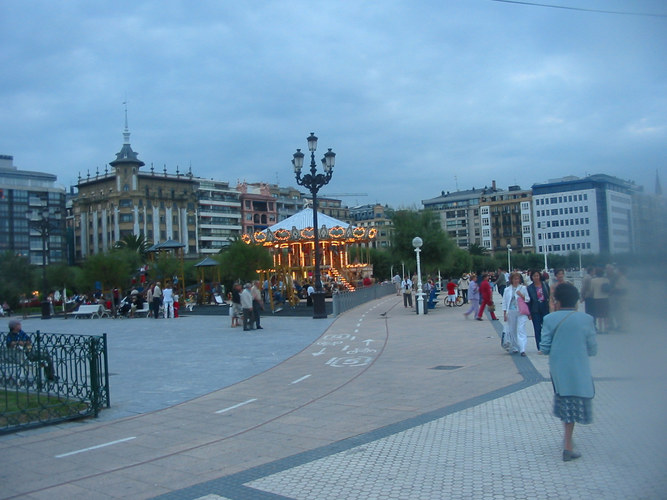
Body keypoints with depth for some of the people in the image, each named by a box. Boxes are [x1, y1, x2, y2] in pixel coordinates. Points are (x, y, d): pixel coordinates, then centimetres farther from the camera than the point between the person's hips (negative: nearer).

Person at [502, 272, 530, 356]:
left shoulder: (523, 288, 6)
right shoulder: (507, 290, 9)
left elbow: (528, 299, 7)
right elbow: (504, 302, 10)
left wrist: (521, 295, -11)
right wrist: (504, 313, 4)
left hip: (521, 312, -2)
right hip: (511, 312, 2)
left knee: (521, 330, -11)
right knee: (512, 331, 7)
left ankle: (522, 349, -15)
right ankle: (514, 348, 20)